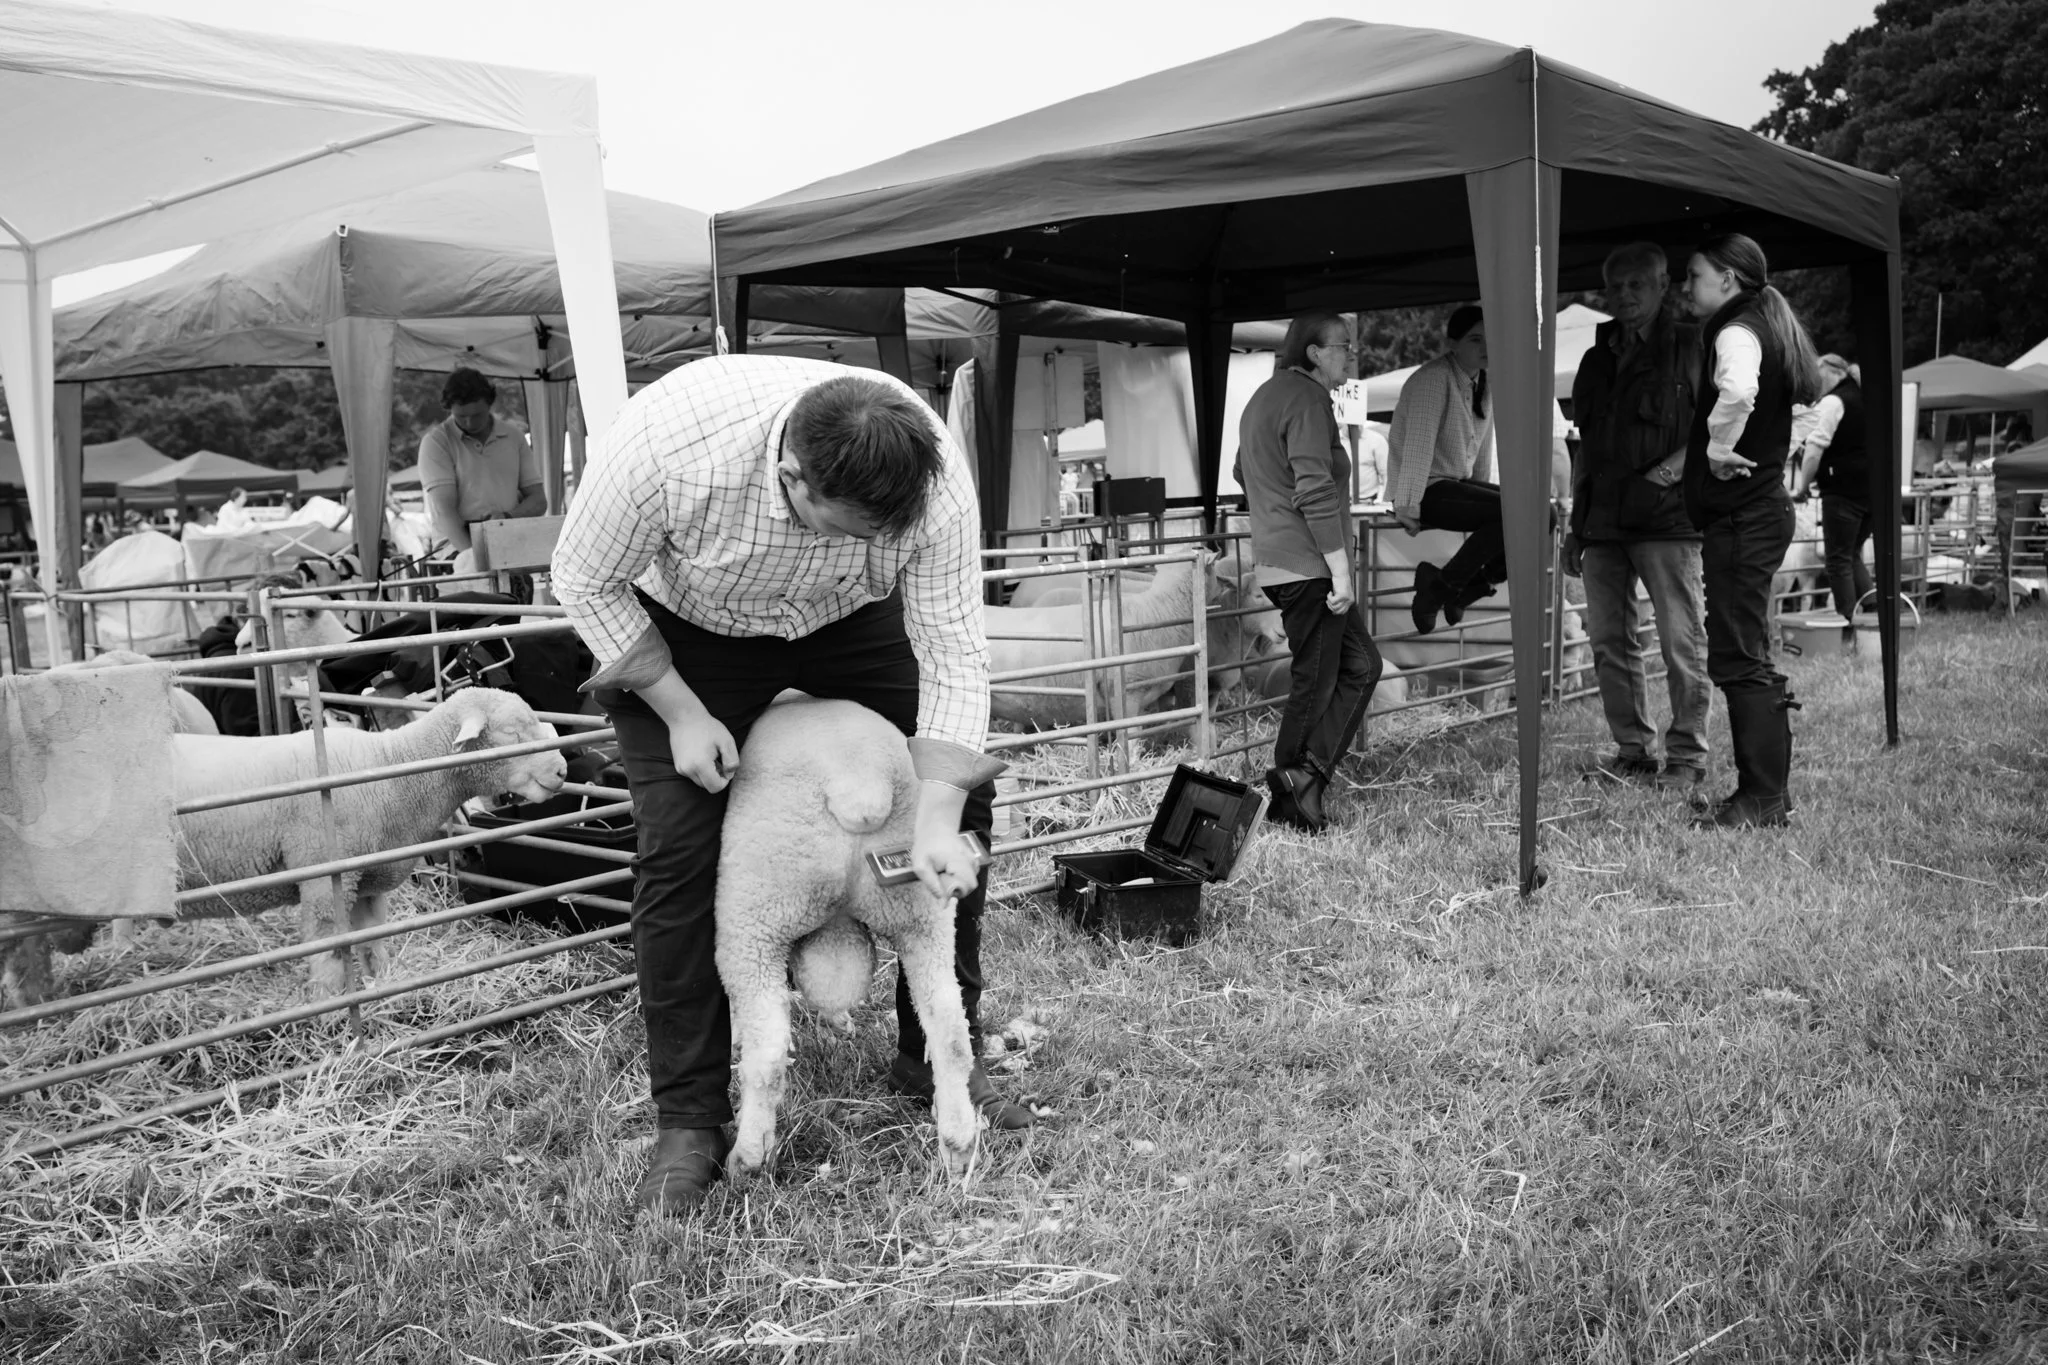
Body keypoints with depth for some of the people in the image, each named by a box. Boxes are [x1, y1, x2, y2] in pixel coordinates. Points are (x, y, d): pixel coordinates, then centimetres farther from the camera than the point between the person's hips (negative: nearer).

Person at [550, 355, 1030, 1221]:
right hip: (686, 630, -2)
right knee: (678, 848, -15)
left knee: (965, 790, -4)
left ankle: (940, 1057, 13)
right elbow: (585, 582, -21)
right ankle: (688, 1123, -1)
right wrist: (681, 713, -23)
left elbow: (950, 649, -25)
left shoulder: (933, 478, -34)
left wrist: (936, 818, -29)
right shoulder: (667, 442, -40)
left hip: (852, 623, 3)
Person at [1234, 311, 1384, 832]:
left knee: (1359, 666, 10)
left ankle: (1303, 776, 2)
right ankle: (1291, 795, 3)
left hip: (1277, 562, 10)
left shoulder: (1263, 398, 19)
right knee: (1314, 682, -3)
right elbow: (1315, 491, -20)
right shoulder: (1307, 399, -13)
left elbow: (1245, 476, 31)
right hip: (1309, 565, -10)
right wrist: (1341, 570, -20)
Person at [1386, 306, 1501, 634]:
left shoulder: (1485, 381, 11)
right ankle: (1442, 584, -13)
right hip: (1426, 490, -9)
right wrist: (1407, 507, -26)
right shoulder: (1434, 379, -16)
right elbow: (1418, 445, -22)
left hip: (1458, 483, 9)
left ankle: (1465, 589, 1)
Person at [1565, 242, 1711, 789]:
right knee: (1608, 639, 5)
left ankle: (1687, 756, 1)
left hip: (1667, 516, -6)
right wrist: (1576, 524, 19)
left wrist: (1671, 468, -17)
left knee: (1682, 641, -6)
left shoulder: (1691, 348, 3)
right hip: (1603, 520, 6)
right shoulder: (1598, 359, 20)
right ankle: (1634, 752, 14)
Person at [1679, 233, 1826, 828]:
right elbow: (1814, 393, 32)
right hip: (1763, 506, 10)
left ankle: (1763, 796, -4)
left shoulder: (1735, 332, -12)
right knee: (1746, 657, 14)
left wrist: (1719, 449, -21)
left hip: (1739, 515, -10)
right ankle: (1767, 790, 19)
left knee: (1738, 660, -8)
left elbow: (1737, 391, -36)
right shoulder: (1767, 328, 18)